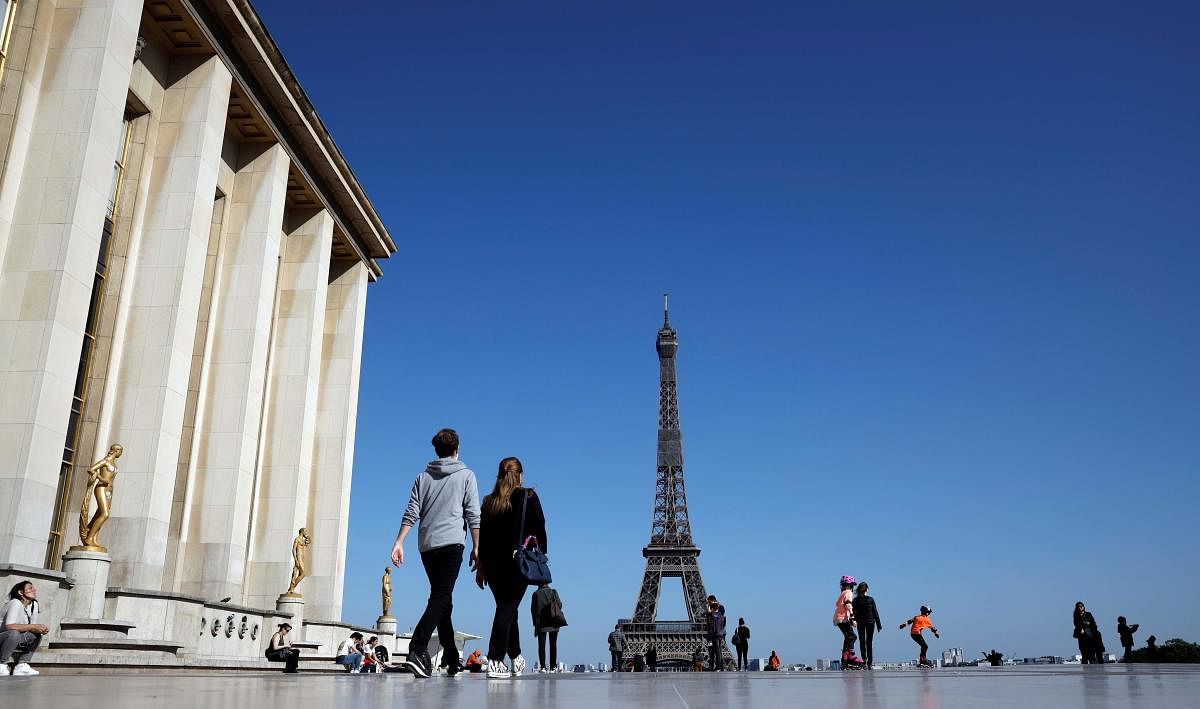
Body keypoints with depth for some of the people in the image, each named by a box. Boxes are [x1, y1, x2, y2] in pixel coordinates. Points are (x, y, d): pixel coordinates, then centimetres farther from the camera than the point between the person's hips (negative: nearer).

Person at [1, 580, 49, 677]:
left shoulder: (34, 605, 3)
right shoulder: (15, 603, -20)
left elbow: (33, 628, 5)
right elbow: (9, 626, -35)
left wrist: (41, 629, -17)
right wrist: (33, 626, -30)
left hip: (16, 642, 8)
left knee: (38, 634, -6)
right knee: (14, 633, -35)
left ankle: (21, 666, -6)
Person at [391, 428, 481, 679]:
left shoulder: (424, 477, 14)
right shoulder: (466, 475, 5)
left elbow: (411, 513, 6)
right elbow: (473, 515, -1)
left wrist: (399, 542, 4)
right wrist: (476, 547, 1)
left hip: (426, 546, 5)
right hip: (451, 543, -5)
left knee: (443, 600, 13)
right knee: (441, 598, -12)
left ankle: (452, 660, 16)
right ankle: (417, 650, -31)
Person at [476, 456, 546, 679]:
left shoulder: (489, 501, 10)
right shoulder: (528, 496, 1)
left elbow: (481, 535, 10)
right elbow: (539, 528, -2)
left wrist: (481, 567, 15)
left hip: (492, 563, 4)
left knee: (507, 609, 16)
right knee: (507, 609, -4)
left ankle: (516, 659, 27)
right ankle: (494, 661, -15)